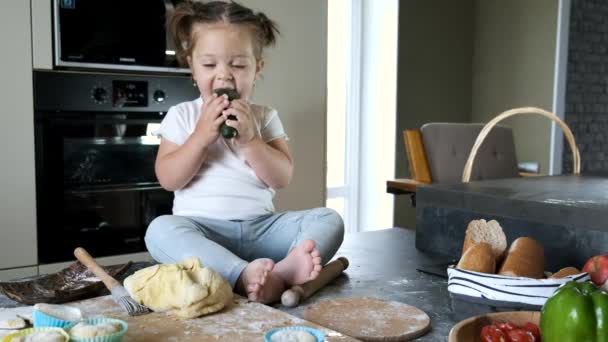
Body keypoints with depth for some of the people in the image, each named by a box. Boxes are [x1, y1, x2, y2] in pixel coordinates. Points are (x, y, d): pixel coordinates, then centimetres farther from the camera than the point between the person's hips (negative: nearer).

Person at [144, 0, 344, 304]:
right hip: (203, 227, -2)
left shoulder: (264, 117, 10)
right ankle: (243, 275, -47)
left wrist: (250, 139, -13)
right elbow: (168, 179, -3)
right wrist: (201, 136, -14)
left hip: (260, 226, 2)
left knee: (329, 219, -17)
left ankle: (285, 269, -46)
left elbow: (282, 178, 1)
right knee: (160, 230, -33)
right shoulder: (182, 115, 6)